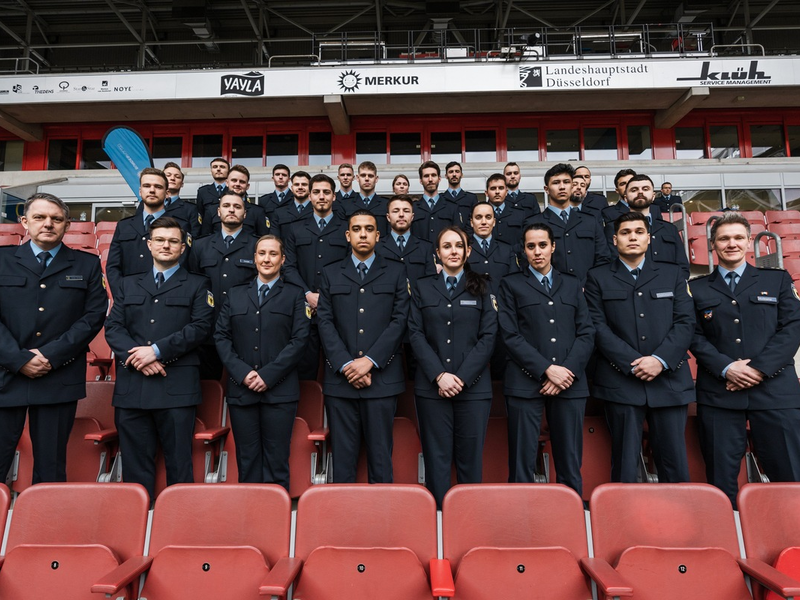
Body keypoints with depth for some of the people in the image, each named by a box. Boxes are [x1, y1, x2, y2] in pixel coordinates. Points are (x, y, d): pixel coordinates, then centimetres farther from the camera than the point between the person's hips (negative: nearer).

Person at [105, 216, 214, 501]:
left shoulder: (197, 285, 9)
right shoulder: (129, 284, 20)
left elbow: (200, 327, -4)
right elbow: (113, 326, 9)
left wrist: (157, 350, -13)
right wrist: (136, 356, -8)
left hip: (177, 386, -3)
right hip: (131, 386, 4)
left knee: (179, 465, 1)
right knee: (135, 465, 8)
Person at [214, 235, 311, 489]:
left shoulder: (295, 295, 7)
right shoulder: (235, 295, 15)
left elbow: (299, 339, -3)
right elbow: (221, 336, 7)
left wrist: (268, 375, -12)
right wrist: (242, 372, -7)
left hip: (280, 391, -2)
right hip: (241, 389, 3)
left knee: (276, 462, 3)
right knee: (247, 460, 9)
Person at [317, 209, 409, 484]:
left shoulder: (395, 273, 10)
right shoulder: (330, 274, 13)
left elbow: (399, 320, 0)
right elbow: (325, 322, 4)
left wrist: (369, 361, -10)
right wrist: (346, 364, -8)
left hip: (382, 378, -1)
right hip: (340, 379, 1)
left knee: (380, 454, 4)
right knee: (343, 454, 6)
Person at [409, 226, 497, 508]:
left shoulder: (481, 288, 9)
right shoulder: (423, 287, 11)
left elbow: (488, 336, 1)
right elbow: (416, 335, 2)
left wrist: (462, 377, -9)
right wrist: (439, 375, -10)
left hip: (473, 387, 0)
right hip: (432, 387, 0)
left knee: (470, 458, 5)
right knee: (436, 458, 4)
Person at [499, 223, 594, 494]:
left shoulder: (572, 285, 18)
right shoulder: (511, 284, 9)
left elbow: (586, 333, 9)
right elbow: (510, 336, -1)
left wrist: (567, 371, -6)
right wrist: (547, 369, -10)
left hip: (570, 383, 3)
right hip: (526, 382, -2)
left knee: (570, 466, 5)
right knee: (522, 464, -1)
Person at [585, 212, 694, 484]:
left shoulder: (672, 274, 14)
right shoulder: (598, 278, 7)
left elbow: (686, 321, 5)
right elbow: (598, 327, -2)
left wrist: (660, 360, -10)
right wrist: (633, 364, -11)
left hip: (669, 379, 2)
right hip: (621, 382, -2)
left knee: (675, 465, 5)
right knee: (625, 465, 4)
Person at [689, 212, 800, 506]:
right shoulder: (697, 289, 12)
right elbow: (695, 336, 5)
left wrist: (760, 368, -9)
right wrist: (726, 368, -11)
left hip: (775, 390, 1)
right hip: (718, 393, 0)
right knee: (722, 479, 4)